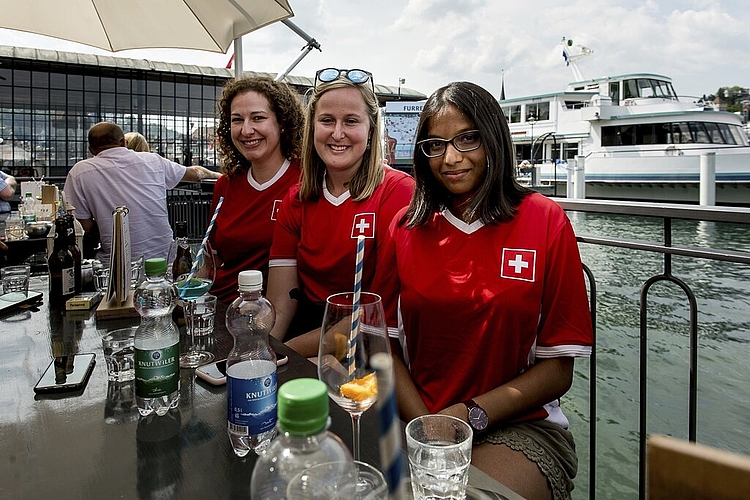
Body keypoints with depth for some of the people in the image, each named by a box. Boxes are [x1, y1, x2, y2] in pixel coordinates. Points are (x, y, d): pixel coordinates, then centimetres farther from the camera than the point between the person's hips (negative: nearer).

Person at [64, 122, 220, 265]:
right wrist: (213, 174, 47)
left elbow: (85, 227, 0)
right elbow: (194, 173, 25)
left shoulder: (79, 172, -1)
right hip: (164, 257, 3)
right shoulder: (152, 160, 7)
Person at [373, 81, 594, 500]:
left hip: (519, 426, -2)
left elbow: (558, 371, -4)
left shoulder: (545, 221, -4)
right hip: (417, 419, 3)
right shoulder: (407, 226, 4)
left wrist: (470, 414, -15)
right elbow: (385, 342, 2)